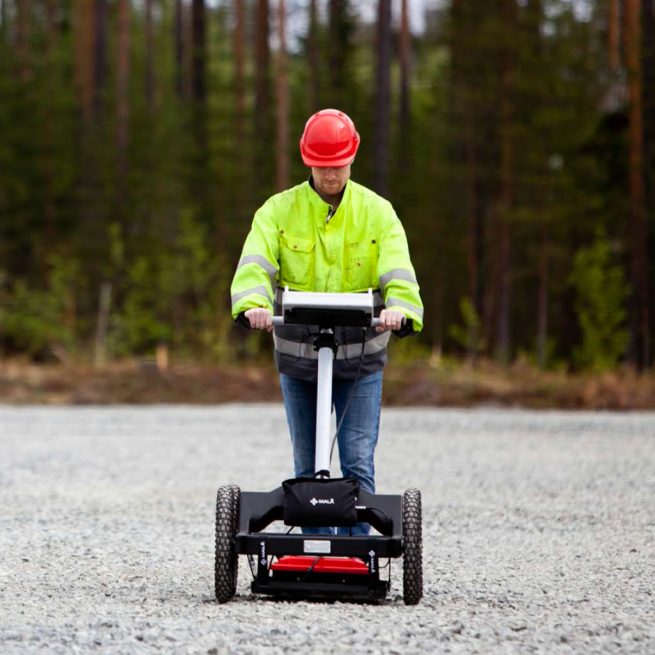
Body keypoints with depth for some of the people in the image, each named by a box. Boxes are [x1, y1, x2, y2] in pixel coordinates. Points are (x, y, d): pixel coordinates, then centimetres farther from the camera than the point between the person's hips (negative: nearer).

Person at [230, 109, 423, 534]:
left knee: (358, 463, -6)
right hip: (297, 355, 1)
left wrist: (399, 307, -37)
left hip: (361, 356, -1)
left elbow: (398, 271, -15)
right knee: (307, 467, 8)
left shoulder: (377, 212, 1)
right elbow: (255, 264, -16)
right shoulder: (279, 211, 1)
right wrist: (254, 304, -38)